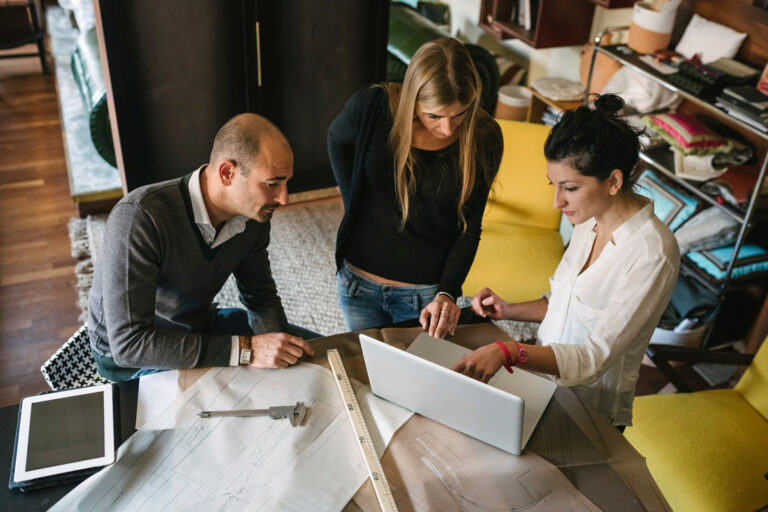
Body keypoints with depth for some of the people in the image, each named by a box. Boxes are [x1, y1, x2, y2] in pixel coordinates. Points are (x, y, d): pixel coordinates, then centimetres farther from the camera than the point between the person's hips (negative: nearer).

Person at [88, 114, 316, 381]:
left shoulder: (253, 214, -12)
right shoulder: (138, 218, -34)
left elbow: (261, 298, 1)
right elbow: (128, 342, -36)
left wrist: (278, 346, -21)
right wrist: (244, 350, -39)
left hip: (200, 325, 6)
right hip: (127, 355, -6)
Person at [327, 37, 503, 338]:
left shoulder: (484, 138, -17)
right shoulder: (372, 106, -19)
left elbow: (469, 228, -9)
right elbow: (337, 140, 5)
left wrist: (447, 293, -20)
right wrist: (353, 204, 1)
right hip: (358, 282, 1)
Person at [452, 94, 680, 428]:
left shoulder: (653, 255, -23)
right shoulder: (590, 221, 2)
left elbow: (595, 358, -26)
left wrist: (507, 352, -38)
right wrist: (508, 311, 1)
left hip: (589, 416, -7)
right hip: (542, 382, 7)